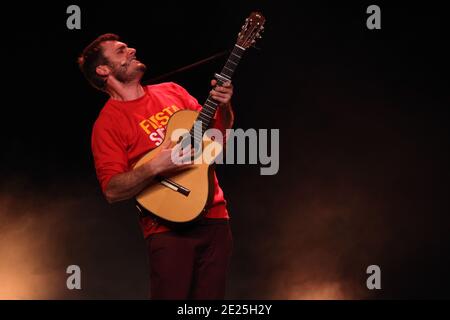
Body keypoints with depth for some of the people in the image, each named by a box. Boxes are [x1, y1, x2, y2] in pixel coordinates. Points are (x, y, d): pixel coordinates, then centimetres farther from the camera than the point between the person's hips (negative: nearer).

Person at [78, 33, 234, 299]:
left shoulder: (172, 91, 13)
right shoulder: (109, 122, -5)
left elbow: (218, 134, 20)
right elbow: (112, 191, -12)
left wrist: (224, 105, 0)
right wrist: (155, 167, -25)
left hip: (215, 216, 5)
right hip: (170, 228, -5)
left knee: (211, 295, 4)